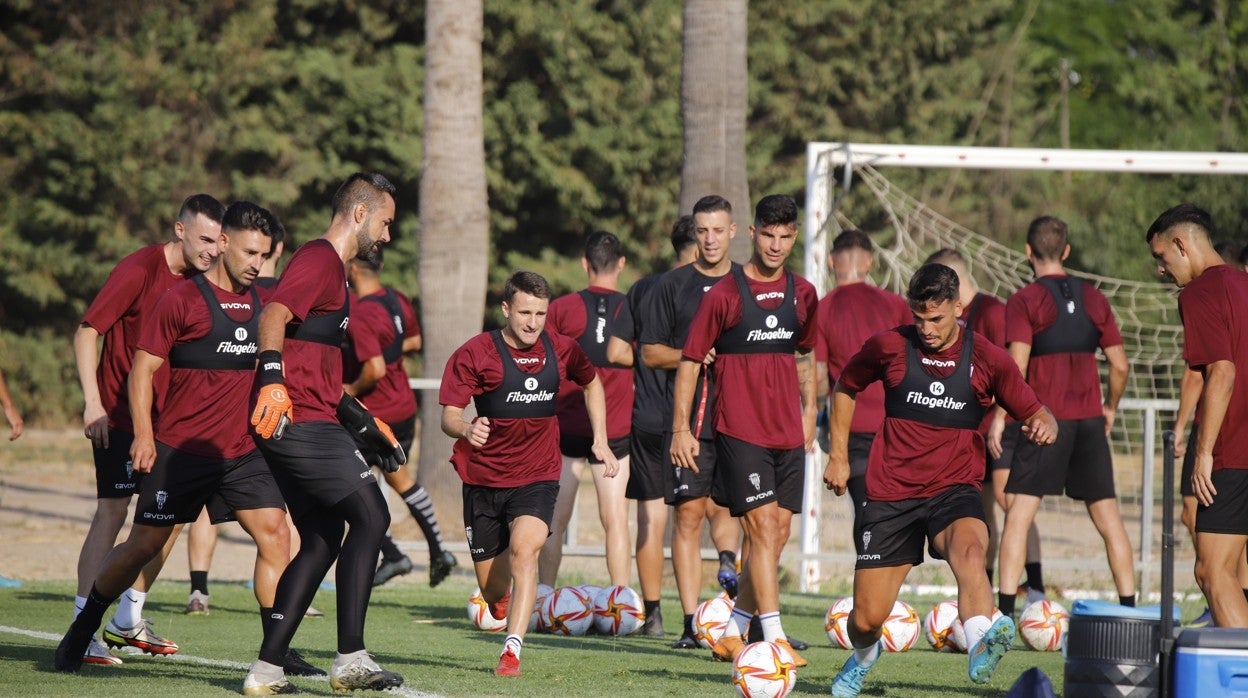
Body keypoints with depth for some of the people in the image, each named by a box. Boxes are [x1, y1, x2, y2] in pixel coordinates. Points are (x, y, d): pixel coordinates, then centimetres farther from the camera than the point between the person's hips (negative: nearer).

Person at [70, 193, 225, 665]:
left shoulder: (199, 280, 7)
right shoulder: (139, 270, -14)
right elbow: (87, 332, -13)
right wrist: (92, 402, -19)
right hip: (118, 414, -7)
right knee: (112, 512, -11)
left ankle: (128, 622, 19)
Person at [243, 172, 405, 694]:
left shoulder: (332, 268, 25)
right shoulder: (320, 260, -8)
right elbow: (274, 314, -26)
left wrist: (366, 423, 33)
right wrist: (271, 380, -40)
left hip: (294, 425, 11)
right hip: (303, 422, -11)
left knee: (322, 542, 11)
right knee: (371, 515, -12)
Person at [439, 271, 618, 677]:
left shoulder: (561, 350, -1)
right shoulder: (474, 354, -10)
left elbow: (592, 383, 20)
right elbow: (449, 416, -14)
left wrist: (600, 440, 13)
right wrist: (465, 430, -37)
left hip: (538, 478, 0)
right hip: (484, 478, 0)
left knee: (524, 547, -28)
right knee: (492, 589, 9)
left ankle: (512, 649, -29)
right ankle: (502, 599, 48)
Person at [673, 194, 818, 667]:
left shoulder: (802, 294, 9)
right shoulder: (724, 294, -6)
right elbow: (690, 360, -2)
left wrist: (808, 410, 20)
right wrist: (681, 427, -6)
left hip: (788, 433, 6)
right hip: (740, 430, -6)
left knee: (777, 535, 7)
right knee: (763, 528, -14)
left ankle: (733, 633, 20)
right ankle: (774, 639, -17)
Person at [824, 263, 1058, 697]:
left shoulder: (987, 359, -2)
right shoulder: (889, 347, -1)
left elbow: (1038, 415, 3)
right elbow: (845, 389, 18)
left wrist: (1044, 426, -21)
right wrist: (838, 456, 14)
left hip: (954, 490, -1)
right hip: (891, 494, 1)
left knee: (969, 549, -38)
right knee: (866, 620, 2)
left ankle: (981, 650, -62)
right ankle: (863, 659, 40)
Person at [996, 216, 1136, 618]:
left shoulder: (1024, 301, -4)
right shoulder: (1093, 299, 10)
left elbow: (1017, 366, -13)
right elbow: (1120, 365, 10)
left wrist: (1000, 415, -4)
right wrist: (1110, 407, 25)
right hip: (1089, 419, 4)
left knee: (1018, 513, -5)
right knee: (1107, 515, 10)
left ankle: (1005, 611, -14)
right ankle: (1129, 608, 10)